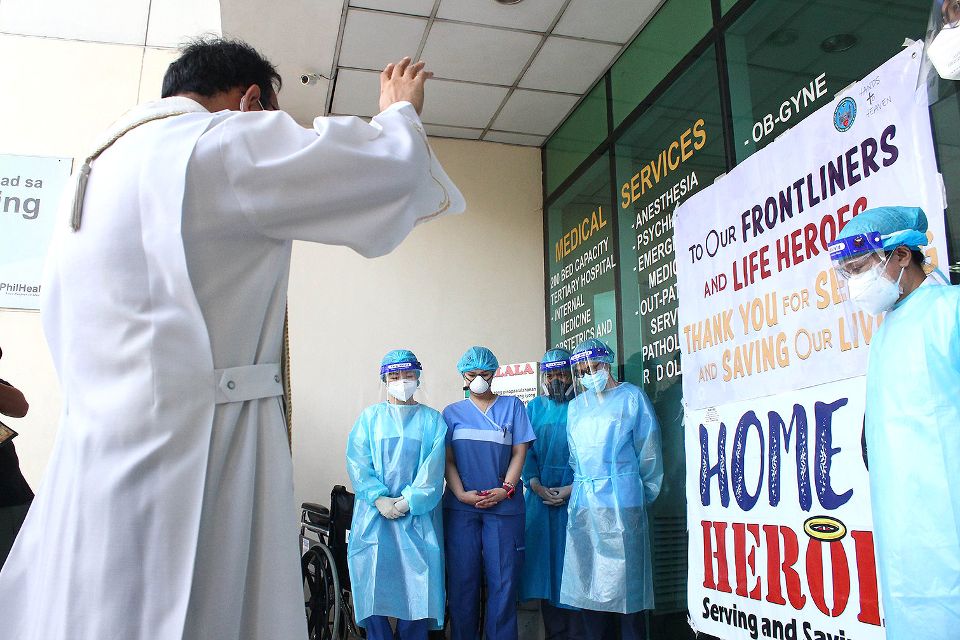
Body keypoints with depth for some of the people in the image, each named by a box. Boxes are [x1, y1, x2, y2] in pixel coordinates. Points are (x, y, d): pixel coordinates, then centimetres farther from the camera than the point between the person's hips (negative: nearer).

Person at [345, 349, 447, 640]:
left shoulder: (432, 420, 8)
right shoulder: (370, 417, 9)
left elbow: (433, 469, -2)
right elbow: (357, 464, 0)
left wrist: (408, 501, -13)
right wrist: (380, 499, -13)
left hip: (417, 515, 0)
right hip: (375, 512, 1)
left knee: (417, 581, -3)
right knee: (373, 578, -3)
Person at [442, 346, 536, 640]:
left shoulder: (512, 406, 8)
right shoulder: (452, 412, 11)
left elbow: (519, 453, 5)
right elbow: (447, 459, 6)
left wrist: (505, 489, -8)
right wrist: (462, 494, -8)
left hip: (504, 504, -1)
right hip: (461, 506, 1)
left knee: (503, 579, 0)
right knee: (462, 579, 5)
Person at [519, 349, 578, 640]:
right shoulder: (534, 408, 12)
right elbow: (525, 450, 8)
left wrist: (574, 488, -13)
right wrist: (535, 484, -7)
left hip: (574, 494, -3)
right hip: (540, 496, 3)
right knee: (544, 561, 6)